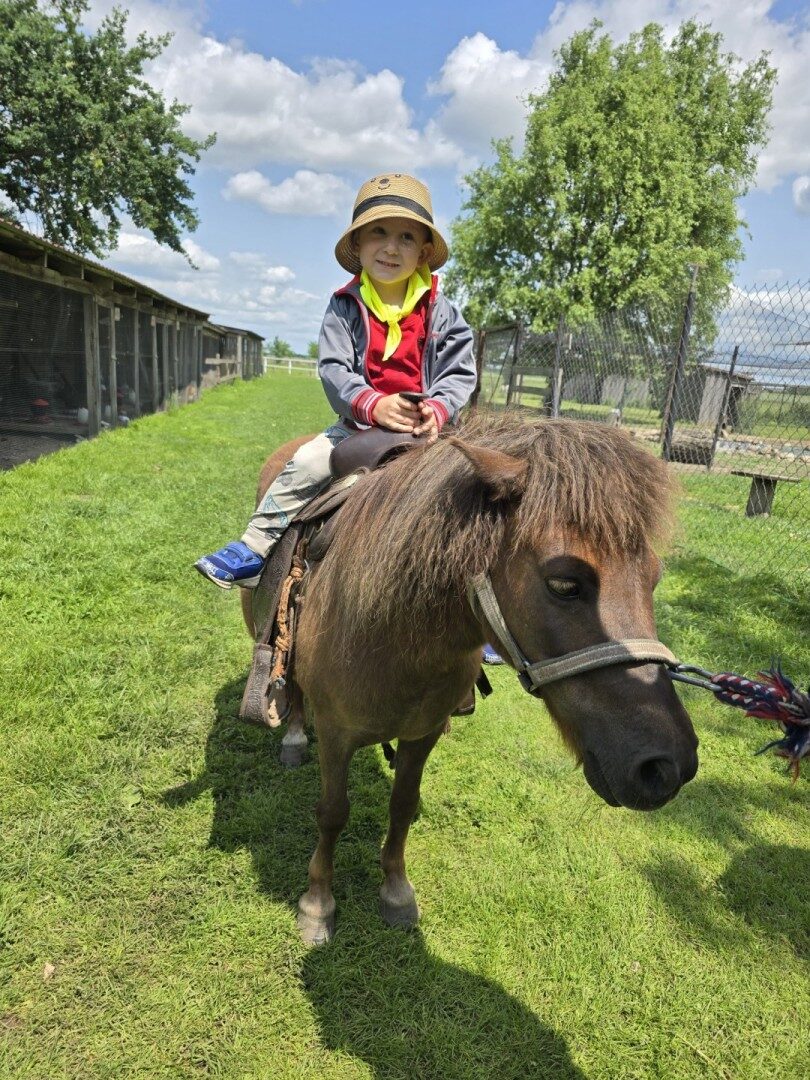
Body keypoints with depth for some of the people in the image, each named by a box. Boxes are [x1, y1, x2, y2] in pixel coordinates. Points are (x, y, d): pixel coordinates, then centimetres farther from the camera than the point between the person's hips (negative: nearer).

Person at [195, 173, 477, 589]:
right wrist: (373, 404, -27)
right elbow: (333, 368, -8)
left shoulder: (441, 312, 2)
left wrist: (438, 408, -22)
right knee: (307, 462, -16)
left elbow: (460, 371, 0)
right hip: (360, 422, 0)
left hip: (427, 426, 0)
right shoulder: (345, 308, 1)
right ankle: (255, 547, -5)